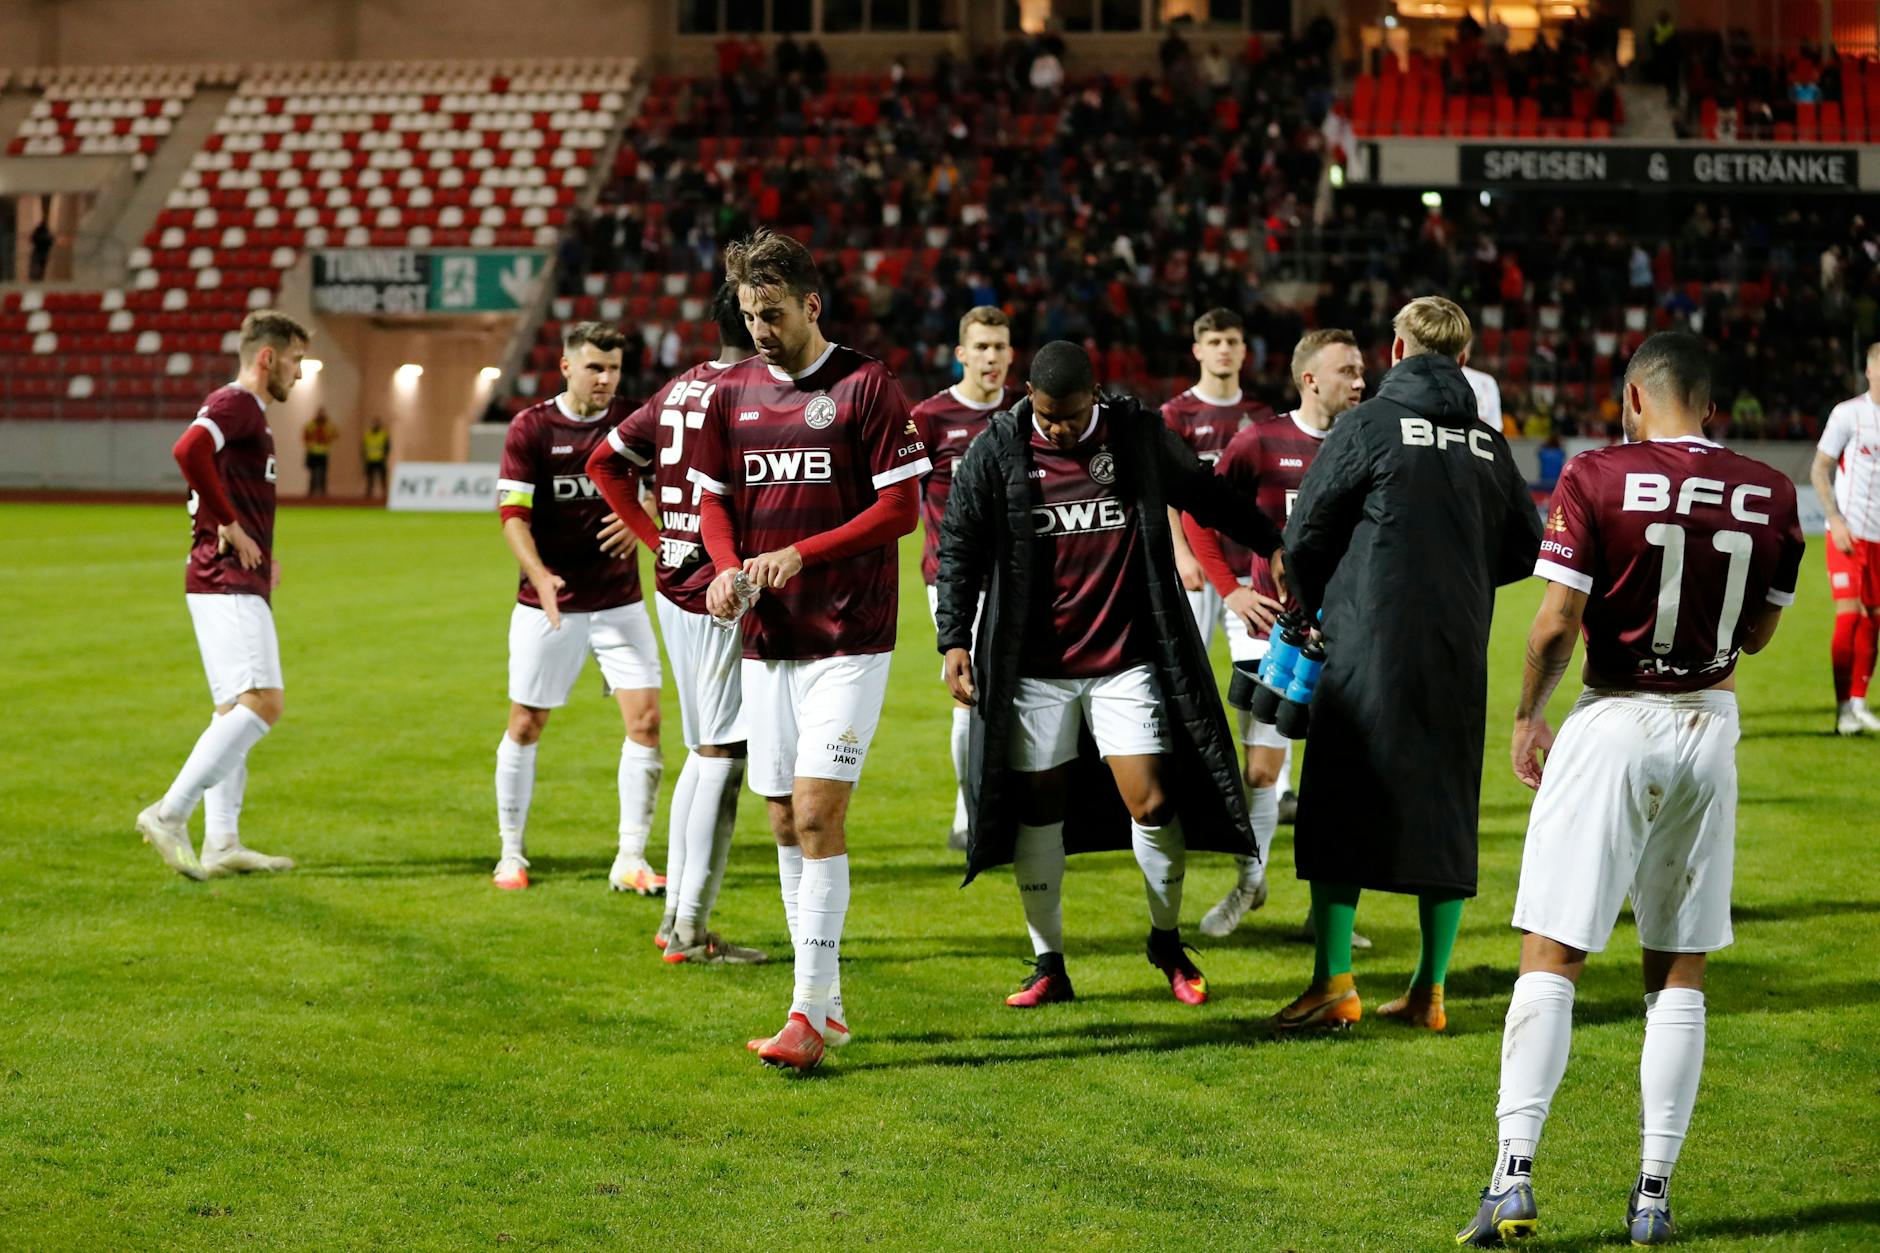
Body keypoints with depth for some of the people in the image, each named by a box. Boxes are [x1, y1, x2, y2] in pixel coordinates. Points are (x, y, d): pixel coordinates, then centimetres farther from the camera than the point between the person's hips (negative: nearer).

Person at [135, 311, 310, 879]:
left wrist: (261, 552, 17)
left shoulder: (247, 410, 22)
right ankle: (169, 815, -19)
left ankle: (221, 842, 10)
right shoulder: (235, 403, -10)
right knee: (262, 703, -18)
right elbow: (189, 449, -31)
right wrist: (231, 527, -22)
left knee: (235, 712, 10)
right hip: (227, 583, -11)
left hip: (239, 583, 11)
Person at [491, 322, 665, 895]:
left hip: (619, 601, 2)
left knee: (645, 720, -7)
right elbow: (512, 513, -11)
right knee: (525, 726, 5)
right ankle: (511, 853, 21)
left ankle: (630, 859, 1)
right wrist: (539, 575, -28)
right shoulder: (531, 427, -5)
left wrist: (639, 516, -19)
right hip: (548, 606, -2)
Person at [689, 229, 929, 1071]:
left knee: (818, 813, -13)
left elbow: (901, 506, -9)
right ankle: (826, 1002, 19)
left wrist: (800, 554, -17)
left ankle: (808, 1014, -10)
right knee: (784, 822, 8)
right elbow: (712, 495, 16)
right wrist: (728, 567, -4)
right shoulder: (733, 392, 8)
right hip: (765, 639, 6)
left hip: (847, 638, -6)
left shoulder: (866, 386, -7)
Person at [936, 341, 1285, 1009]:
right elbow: (958, 550, 3)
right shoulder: (995, 453, -3)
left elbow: (1208, 496, 16)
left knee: (1151, 803, -6)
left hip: (1127, 660, 0)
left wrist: (1274, 545, 24)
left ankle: (1167, 940, 18)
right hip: (1033, 667, 0)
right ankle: (1049, 965, 16)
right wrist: (954, 638, -4)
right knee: (1037, 808, 4)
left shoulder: (1140, 436, 0)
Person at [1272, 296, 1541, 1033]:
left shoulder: (1369, 425, -3)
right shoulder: (1489, 443, 9)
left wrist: (1321, 611, 16)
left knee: (1340, 810, 0)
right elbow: (1524, 550, 15)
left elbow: (1304, 536, -2)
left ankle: (1334, 985, -4)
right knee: (1446, 812, 10)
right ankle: (1429, 992, 12)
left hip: (1368, 648, -4)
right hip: (1458, 656, 4)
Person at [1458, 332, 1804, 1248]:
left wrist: (1526, 718, 3)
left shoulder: (1598, 478, -9)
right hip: (1710, 726, 3)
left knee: (1551, 959, 1)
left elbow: (1556, 627, -12)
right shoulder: (1769, 496, 1)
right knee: (1679, 972, 11)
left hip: (1615, 725, -3)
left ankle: (1513, 1174, -6)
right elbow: (1756, 635, 10)